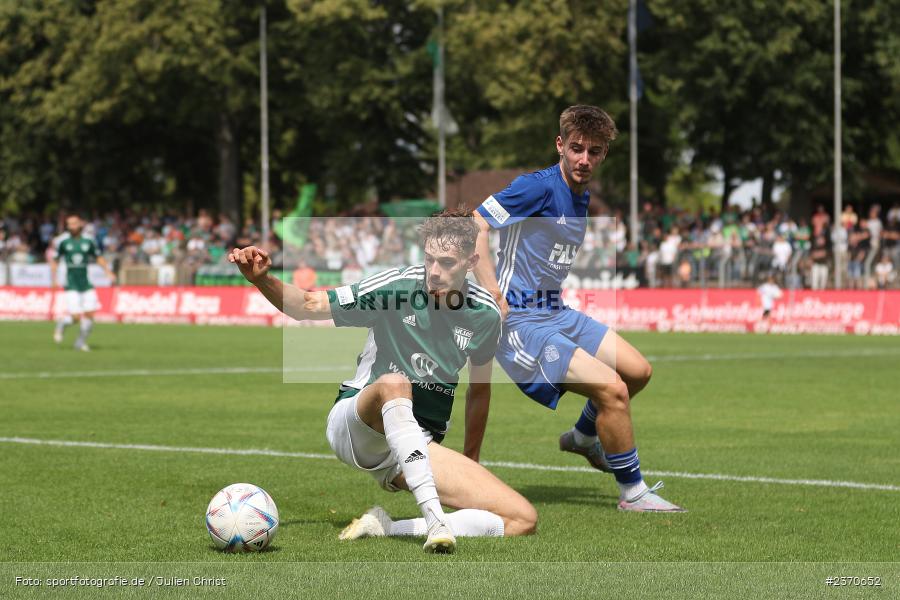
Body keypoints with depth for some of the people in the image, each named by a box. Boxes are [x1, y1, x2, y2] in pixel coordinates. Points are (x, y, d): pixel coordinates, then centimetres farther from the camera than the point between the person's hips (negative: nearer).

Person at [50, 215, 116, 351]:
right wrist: (53, 279, -2)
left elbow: (99, 258, 16)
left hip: (86, 284, 3)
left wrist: (108, 272, 3)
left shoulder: (88, 242, 5)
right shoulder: (63, 243, 0)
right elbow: (54, 261, 8)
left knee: (89, 314, -3)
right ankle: (61, 323, 21)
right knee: (75, 316, -12)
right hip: (72, 285, -3)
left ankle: (81, 342, 14)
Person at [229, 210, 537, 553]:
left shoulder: (485, 314, 1)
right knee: (393, 384, -42)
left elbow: (480, 388, 17)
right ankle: (434, 521, -47)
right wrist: (262, 279, -26)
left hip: (419, 450, 4)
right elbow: (308, 305, -7)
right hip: (354, 425, -4)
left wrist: (471, 461, 23)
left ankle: (385, 528, -18)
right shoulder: (395, 287, -12)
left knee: (523, 520, -14)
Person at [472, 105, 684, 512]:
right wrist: (492, 293, -27)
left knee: (638, 371, 13)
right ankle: (632, 492, -4)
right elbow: (472, 226, -23)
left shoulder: (582, 198, 12)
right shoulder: (539, 187, -16)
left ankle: (583, 437, 37)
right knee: (612, 388, -19)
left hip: (557, 313, 9)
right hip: (522, 322, -9)